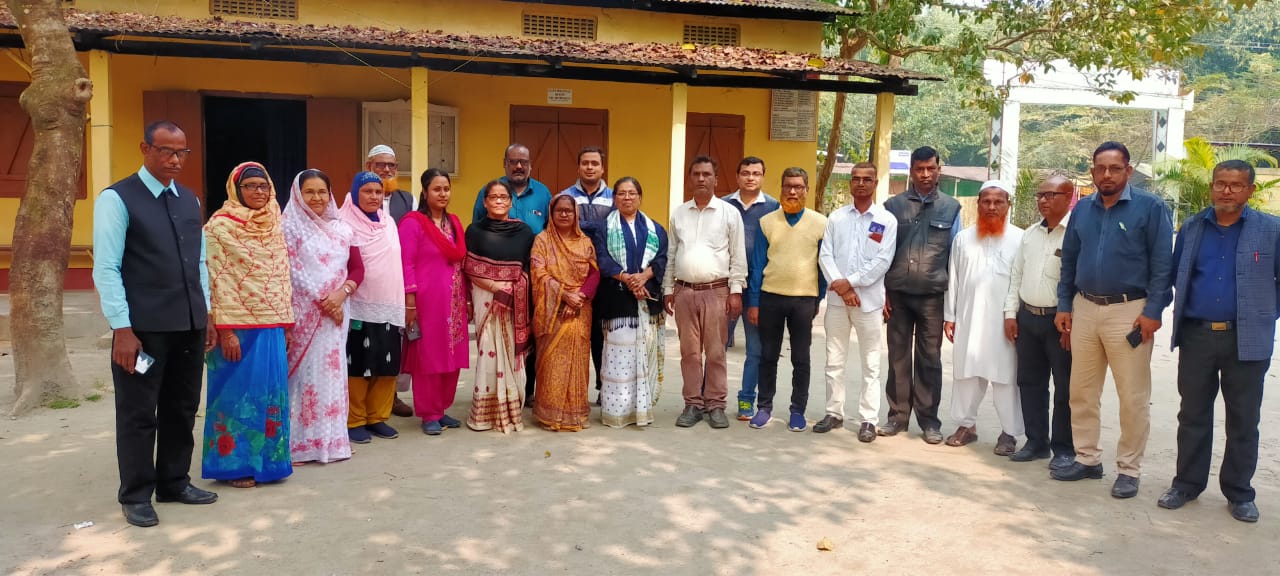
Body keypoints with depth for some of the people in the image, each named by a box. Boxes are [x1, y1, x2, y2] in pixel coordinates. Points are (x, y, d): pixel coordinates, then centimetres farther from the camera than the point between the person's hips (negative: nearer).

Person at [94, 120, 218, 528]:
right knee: (138, 414, 5)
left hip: (189, 324, 6)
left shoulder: (190, 201, 13)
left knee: (182, 409, 14)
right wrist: (122, 328, -15)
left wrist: (205, 315, 13)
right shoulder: (117, 199, -7)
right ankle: (136, 495, 19)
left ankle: (174, 483, 28)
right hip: (143, 326, -6)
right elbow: (106, 268, -10)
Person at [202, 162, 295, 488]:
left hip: (272, 325, 6)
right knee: (238, 393, 2)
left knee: (271, 393, 9)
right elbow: (217, 280, -11)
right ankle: (235, 464, 15)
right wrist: (225, 329, -16)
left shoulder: (275, 226, 12)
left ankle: (266, 460, 21)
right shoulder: (220, 226, -7)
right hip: (239, 326, -6)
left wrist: (287, 323, 11)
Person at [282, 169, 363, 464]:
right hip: (303, 314, -4)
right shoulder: (289, 228, -3)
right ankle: (298, 443, 4)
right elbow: (289, 273, -11)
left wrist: (341, 294, -9)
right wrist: (322, 302, -14)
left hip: (335, 312, 5)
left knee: (332, 372, 8)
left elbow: (357, 268, 9)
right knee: (304, 374, -3)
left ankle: (331, 438, 17)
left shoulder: (341, 229, 12)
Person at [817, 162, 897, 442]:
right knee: (834, 360, 9)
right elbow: (825, 255, 2)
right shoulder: (836, 217, 9)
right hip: (836, 298, 3)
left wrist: (851, 282, -13)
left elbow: (883, 261, -7)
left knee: (870, 364, 2)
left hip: (869, 300, -3)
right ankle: (834, 412, 19)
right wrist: (841, 287, -11)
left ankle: (868, 419, 8)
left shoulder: (887, 220, 1)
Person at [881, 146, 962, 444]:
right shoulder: (893, 206, 5)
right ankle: (898, 415, 17)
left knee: (930, 359, 6)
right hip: (897, 293, 1)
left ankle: (929, 419, 15)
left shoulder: (951, 208, 5)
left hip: (932, 295, 0)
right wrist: (882, 291, 1)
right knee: (898, 357, 6)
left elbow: (956, 255, 7)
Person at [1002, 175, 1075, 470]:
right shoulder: (1030, 234, 13)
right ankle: (1036, 441, 25)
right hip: (1027, 317, 7)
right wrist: (1011, 313, 10)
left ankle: (1064, 448, 14)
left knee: (1065, 388, 3)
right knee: (1030, 382, 13)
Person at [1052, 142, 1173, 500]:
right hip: (1084, 310, 5)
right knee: (1081, 392, 10)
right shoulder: (1082, 209, 9)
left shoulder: (1150, 208, -5)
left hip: (1129, 312, -5)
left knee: (1133, 397, 1)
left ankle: (1128, 470, 13)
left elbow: (1162, 264, -7)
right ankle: (1087, 459, 23)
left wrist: (1153, 311, -12)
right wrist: (1064, 306, 9)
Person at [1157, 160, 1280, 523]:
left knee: (1243, 421, 8)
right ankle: (1187, 483, 22)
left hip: (1247, 340, -2)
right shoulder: (1191, 228, 6)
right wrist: (1184, 312, 8)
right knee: (1193, 415, 11)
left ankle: (1239, 493, 20)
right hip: (1196, 336, 2)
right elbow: (1175, 276, 13)